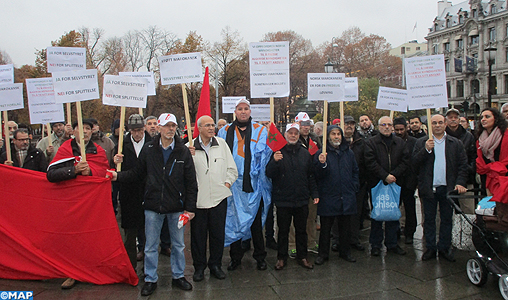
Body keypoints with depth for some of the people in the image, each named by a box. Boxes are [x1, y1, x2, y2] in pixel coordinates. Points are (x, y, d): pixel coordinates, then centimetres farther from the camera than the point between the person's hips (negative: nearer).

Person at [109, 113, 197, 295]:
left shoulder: (183, 151, -3)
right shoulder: (148, 149, -1)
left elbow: (191, 182, -2)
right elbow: (138, 173, 8)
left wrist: (190, 207, -4)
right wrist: (118, 176, -7)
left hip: (176, 207, 0)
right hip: (153, 206, 1)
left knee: (178, 245, 13)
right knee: (151, 246, 11)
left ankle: (178, 276, 31)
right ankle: (150, 279, 27)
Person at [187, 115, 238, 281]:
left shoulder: (221, 143, 8)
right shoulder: (190, 147, -1)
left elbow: (232, 168, 12)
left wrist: (227, 182, 0)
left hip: (219, 197, 2)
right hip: (198, 198, -2)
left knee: (218, 234, 9)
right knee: (198, 235, 7)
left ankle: (215, 265, 26)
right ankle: (199, 267, 23)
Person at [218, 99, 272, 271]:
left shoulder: (260, 131, 5)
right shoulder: (225, 132, 9)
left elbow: (265, 155, -1)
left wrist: (260, 174, -16)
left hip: (254, 184, -1)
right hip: (232, 185, 1)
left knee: (256, 221, 7)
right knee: (233, 221, 7)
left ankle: (260, 257, 22)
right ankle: (235, 256, 23)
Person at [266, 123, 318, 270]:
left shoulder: (305, 153, 7)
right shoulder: (278, 152, -4)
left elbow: (311, 176, 12)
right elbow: (269, 174, -10)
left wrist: (314, 193, 7)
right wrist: (274, 161, -27)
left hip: (302, 200, 3)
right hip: (283, 200, -3)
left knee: (301, 230, 14)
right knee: (283, 231, 9)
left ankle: (302, 256, 28)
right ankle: (281, 258, 22)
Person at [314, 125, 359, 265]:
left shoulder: (349, 153, 10)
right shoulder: (321, 153, -4)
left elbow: (355, 171, 18)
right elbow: (317, 175, -9)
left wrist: (354, 187, 8)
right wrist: (322, 164, -27)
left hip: (347, 197, 4)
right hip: (328, 197, -4)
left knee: (345, 226, 14)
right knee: (325, 227, 5)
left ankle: (345, 251, 30)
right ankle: (323, 254, 18)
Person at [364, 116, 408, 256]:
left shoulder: (400, 142, 10)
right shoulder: (371, 143, -1)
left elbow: (404, 161, 2)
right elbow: (371, 163, -10)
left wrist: (394, 175, -12)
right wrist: (385, 176, -16)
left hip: (394, 183, 3)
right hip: (376, 183, -3)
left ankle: (392, 243, 21)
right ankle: (375, 245, 14)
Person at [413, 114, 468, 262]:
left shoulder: (456, 143, 6)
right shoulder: (422, 142, 5)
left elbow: (463, 165, 3)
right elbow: (415, 162, -6)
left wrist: (460, 183, -9)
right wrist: (426, 149, -19)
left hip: (448, 188, 1)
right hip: (429, 188, 0)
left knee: (446, 219, 9)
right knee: (429, 220, 8)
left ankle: (444, 248, 22)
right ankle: (430, 248, 18)